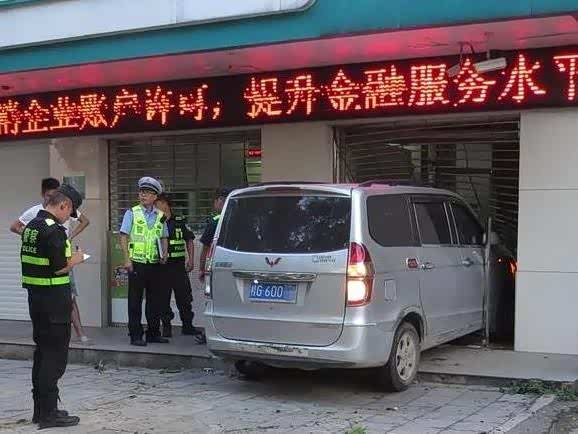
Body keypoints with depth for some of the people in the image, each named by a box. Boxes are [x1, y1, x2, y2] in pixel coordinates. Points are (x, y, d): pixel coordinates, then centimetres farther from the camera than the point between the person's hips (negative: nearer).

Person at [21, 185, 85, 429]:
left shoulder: (31, 226, 11)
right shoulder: (53, 230, -18)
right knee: (55, 354, -3)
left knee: (42, 351, 15)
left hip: (35, 296, 9)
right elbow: (59, 268, -22)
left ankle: (41, 409, 22)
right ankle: (48, 413, 1)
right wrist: (74, 260, -3)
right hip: (54, 298, -9)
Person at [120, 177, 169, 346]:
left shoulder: (160, 216, 11)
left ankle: (153, 333, 20)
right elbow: (124, 236, -3)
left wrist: (164, 254, 2)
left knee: (155, 300, 9)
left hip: (155, 264, 4)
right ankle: (135, 335, 5)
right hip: (137, 263, -4)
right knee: (135, 300, 0)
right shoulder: (132, 213, 0)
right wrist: (127, 259, -12)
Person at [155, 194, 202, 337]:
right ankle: (166, 327, 12)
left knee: (184, 296, 4)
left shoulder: (180, 221, 8)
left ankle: (187, 325, 15)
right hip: (161, 265, -1)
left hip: (179, 265, 1)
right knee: (163, 298, 2)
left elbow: (189, 241, 11)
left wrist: (191, 260, 3)